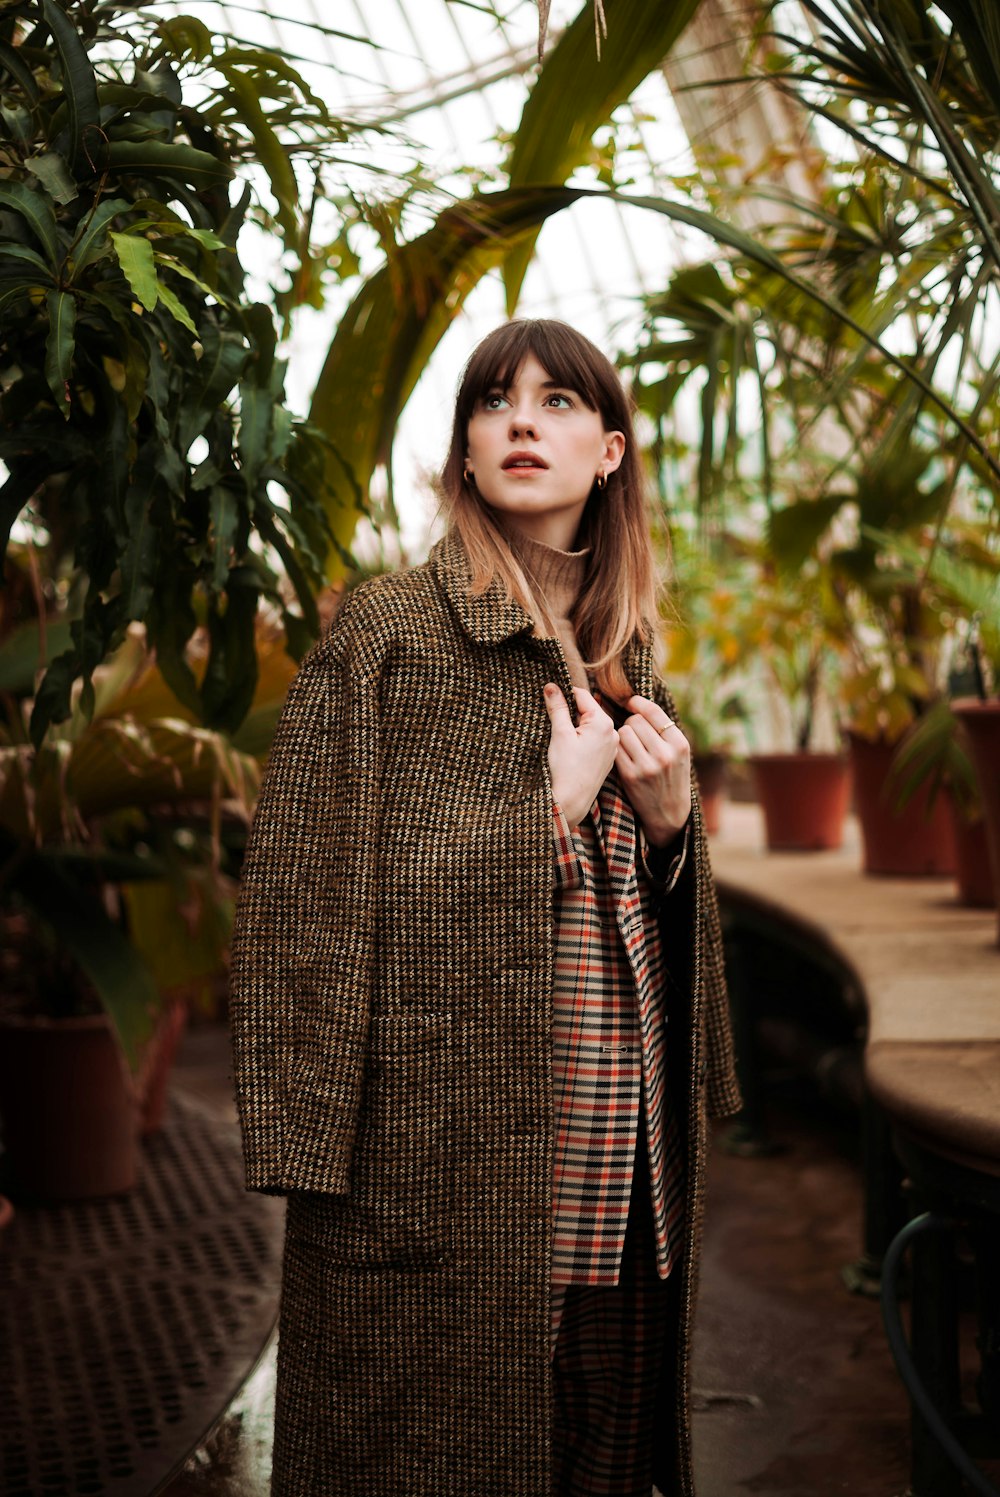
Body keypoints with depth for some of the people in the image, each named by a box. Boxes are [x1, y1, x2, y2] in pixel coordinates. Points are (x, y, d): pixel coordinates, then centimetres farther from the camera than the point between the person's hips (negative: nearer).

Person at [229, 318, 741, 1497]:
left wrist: (669, 818, 2)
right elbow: (304, 890, -11)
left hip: (618, 1163, 6)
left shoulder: (621, 653, 15)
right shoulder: (388, 629, -5)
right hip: (443, 1162, -6)